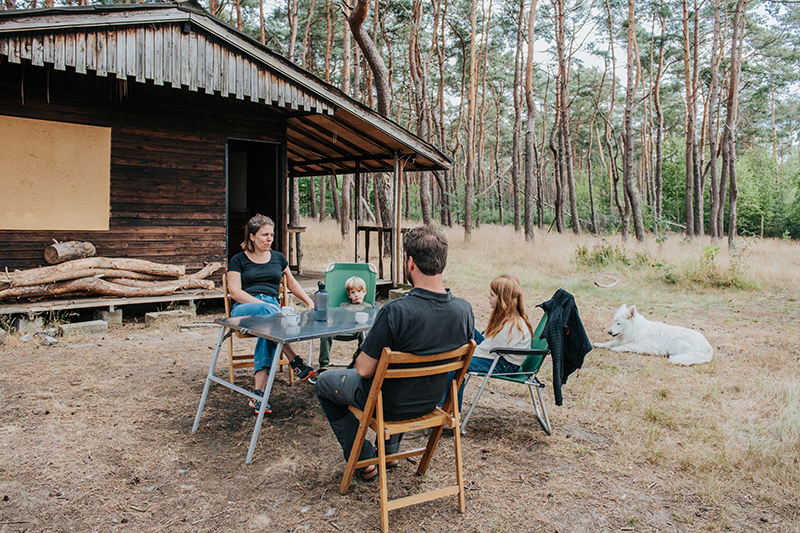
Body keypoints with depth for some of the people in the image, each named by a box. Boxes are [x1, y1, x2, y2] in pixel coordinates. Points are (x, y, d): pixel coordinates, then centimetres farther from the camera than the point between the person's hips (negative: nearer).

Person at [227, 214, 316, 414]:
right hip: (244, 309, -2)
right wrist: (264, 304, -16)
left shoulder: (278, 258, 21)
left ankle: (258, 395, -42)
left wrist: (310, 302, 17)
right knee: (267, 312, -41)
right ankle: (295, 361, -40)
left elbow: (291, 283, 32)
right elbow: (235, 291, -2)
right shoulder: (238, 260, 10)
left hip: (271, 307, 2)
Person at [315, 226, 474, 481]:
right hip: (431, 401, 6)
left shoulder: (395, 311, -34)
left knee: (325, 382, 23)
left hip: (388, 404, -5)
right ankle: (390, 450, 46)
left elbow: (365, 370, -25)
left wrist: (361, 357, -1)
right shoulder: (464, 310, -16)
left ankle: (364, 460, 25)